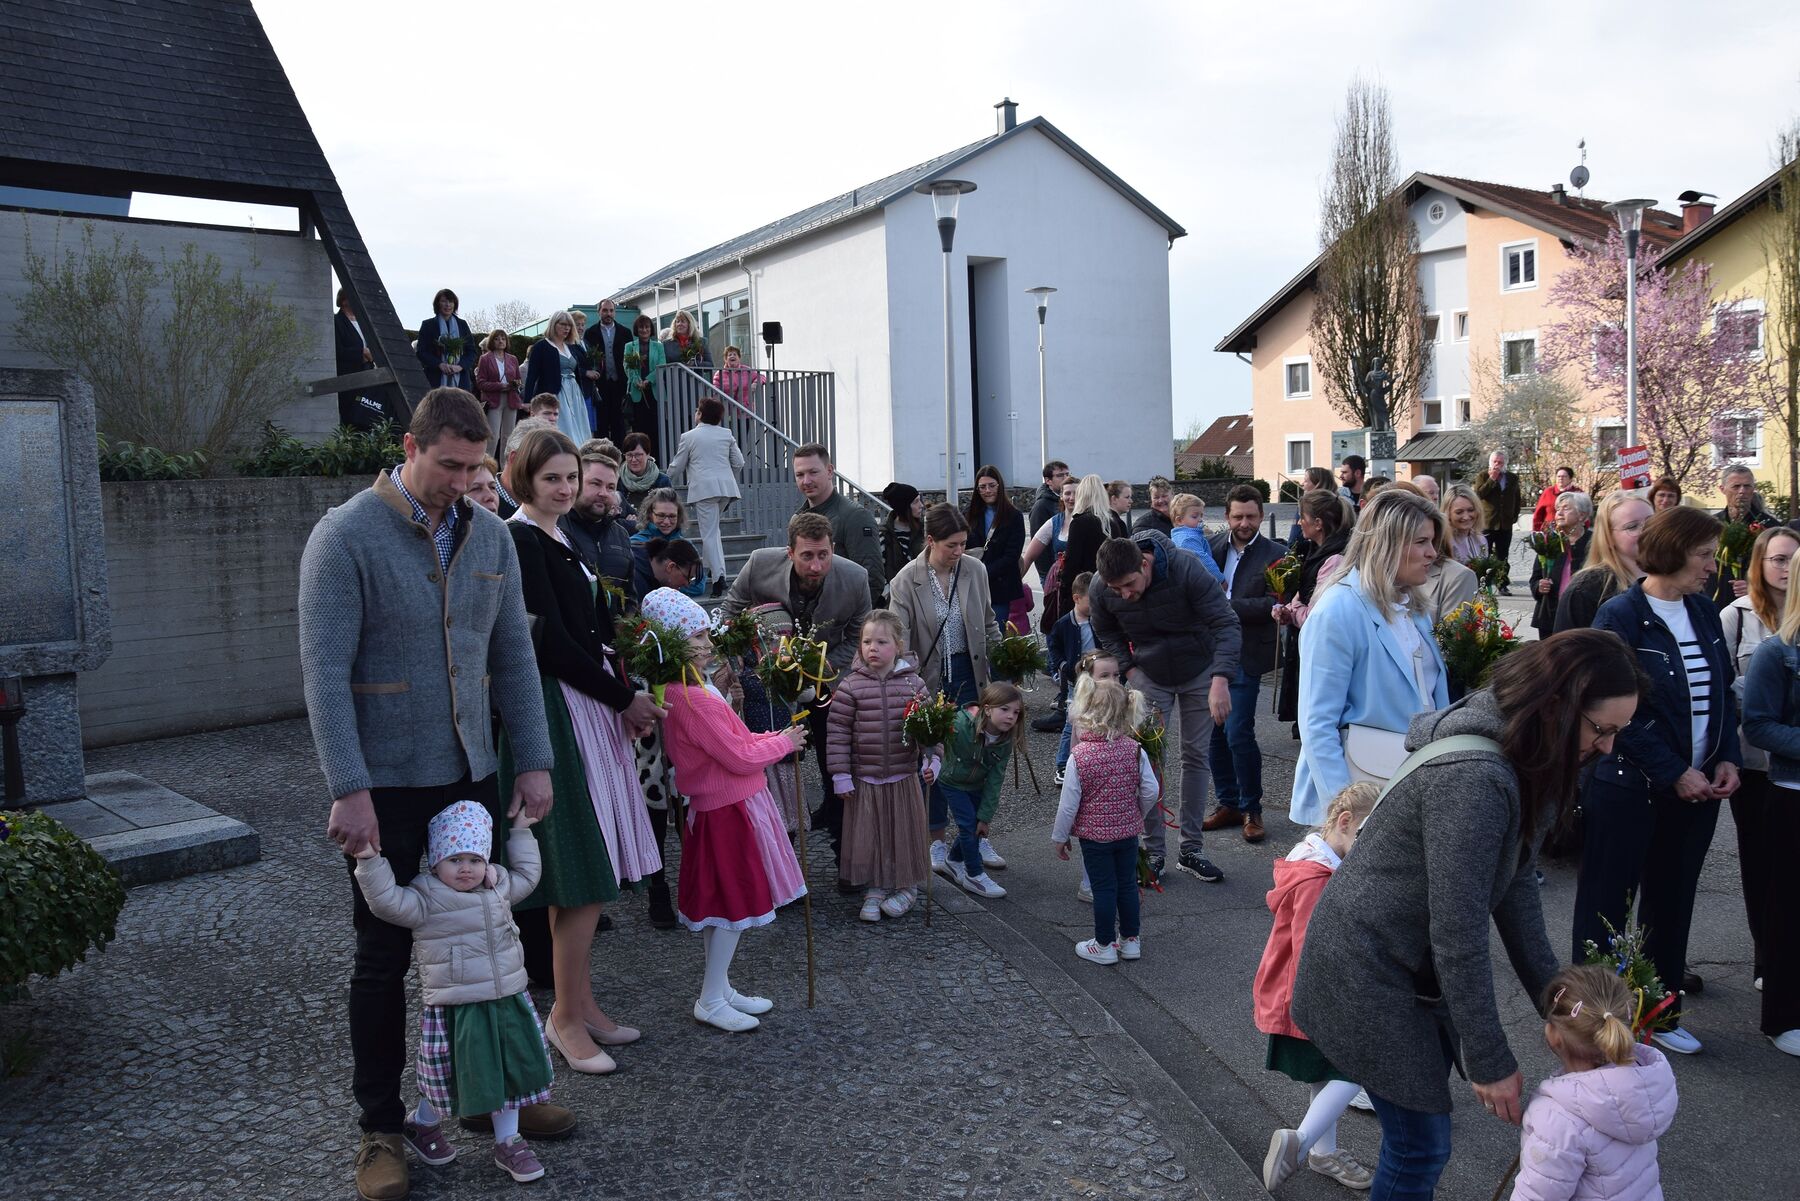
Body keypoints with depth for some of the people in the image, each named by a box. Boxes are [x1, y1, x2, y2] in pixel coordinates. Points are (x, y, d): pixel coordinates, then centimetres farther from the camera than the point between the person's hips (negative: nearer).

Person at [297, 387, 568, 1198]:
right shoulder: (346, 537, -12)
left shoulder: (488, 536, 5)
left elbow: (513, 654, 8)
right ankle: (381, 1127, 23)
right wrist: (349, 790, -21)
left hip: (472, 774, 5)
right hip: (384, 784, -5)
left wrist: (534, 760, 3)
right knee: (384, 955, 7)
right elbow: (325, 672, -16)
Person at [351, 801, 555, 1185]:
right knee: (452, 1078, 10)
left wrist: (521, 832, 22)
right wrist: (368, 860, -37)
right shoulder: (426, 898, -14)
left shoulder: (499, 887, 5)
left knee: (509, 1073, 12)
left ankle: (508, 1142, 29)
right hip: (454, 1010, -5)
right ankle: (422, 1125, 40)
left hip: (507, 1001, 6)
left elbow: (527, 874, 23)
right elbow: (387, 901, -28)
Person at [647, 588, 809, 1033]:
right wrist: (783, 742, -7)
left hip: (719, 808, 10)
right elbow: (739, 758, -22)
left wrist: (772, 739, 2)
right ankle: (712, 1000, 13)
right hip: (729, 813, -10)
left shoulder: (683, 690, 8)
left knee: (719, 906, 18)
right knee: (735, 906, 2)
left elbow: (732, 742, 14)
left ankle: (720, 989, 29)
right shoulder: (693, 699, -26)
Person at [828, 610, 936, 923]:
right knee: (867, 835, 6)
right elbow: (838, 733, -6)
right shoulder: (850, 686, -7)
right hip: (864, 779, -1)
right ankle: (874, 890, 23)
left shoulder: (913, 684, -2)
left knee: (904, 832, 10)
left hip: (904, 777, 1)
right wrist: (840, 775, -8)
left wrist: (931, 758, -8)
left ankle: (907, 887, 29)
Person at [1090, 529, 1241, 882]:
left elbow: (1226, 624, -30)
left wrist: (1221, 680, -42)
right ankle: (1153, 853, 10)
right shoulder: (1100, 590, -23)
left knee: (1196, 756, 5)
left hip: (1199, 673, -1)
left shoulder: (1186, 570, -33)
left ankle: (1191, 850, 15)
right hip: (1149, 678, 1)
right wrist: (1129, 670, -13)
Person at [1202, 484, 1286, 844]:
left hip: (1245, 656, -5)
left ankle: (1251, 810, 10)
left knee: (1238, 734, -8)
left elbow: (1273, 604, -15)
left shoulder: (1275, 555, -6)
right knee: (1215, 732, 10)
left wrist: (1225, 604, -20)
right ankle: (1228, 804, 24)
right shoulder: (1215, 546, 7)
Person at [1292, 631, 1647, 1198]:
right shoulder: (1474, 780, -31)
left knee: (1420, 1136, 18)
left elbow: (1516, 883, 6)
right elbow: (1458, 933, -26)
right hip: (1366, 972, -9)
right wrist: (1491, 1060, -17)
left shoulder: (1517, 763, 0)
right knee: (1423, 1143, 2)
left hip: (1413, 963, 9)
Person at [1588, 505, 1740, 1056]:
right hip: (1630, 786, -6)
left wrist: (1726, 759, -2)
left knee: (1672, 903, 16)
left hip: (1696, 785, 7)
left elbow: (1723, 691, 12)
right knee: (1608, 904, 5)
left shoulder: (1704, 614, 7)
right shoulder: (1620, 616, -13)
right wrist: (1675, 772, -17)